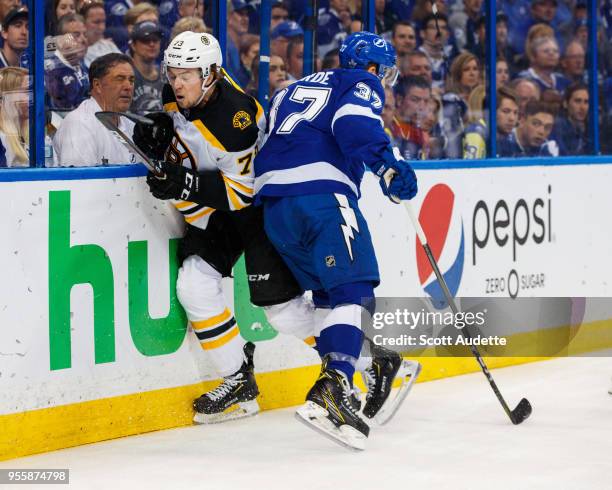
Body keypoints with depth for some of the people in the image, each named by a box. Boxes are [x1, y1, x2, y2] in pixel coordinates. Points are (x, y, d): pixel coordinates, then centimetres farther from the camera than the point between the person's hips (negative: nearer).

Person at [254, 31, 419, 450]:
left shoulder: (295, 90, 34)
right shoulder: (362, 85, 11)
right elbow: (354, 124, -11)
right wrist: (389, 167, -19)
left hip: (273, 201, 8)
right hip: (321, 194, -8)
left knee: (330, 291, 19)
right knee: (353, 289, -15)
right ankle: (333, 388, -33)